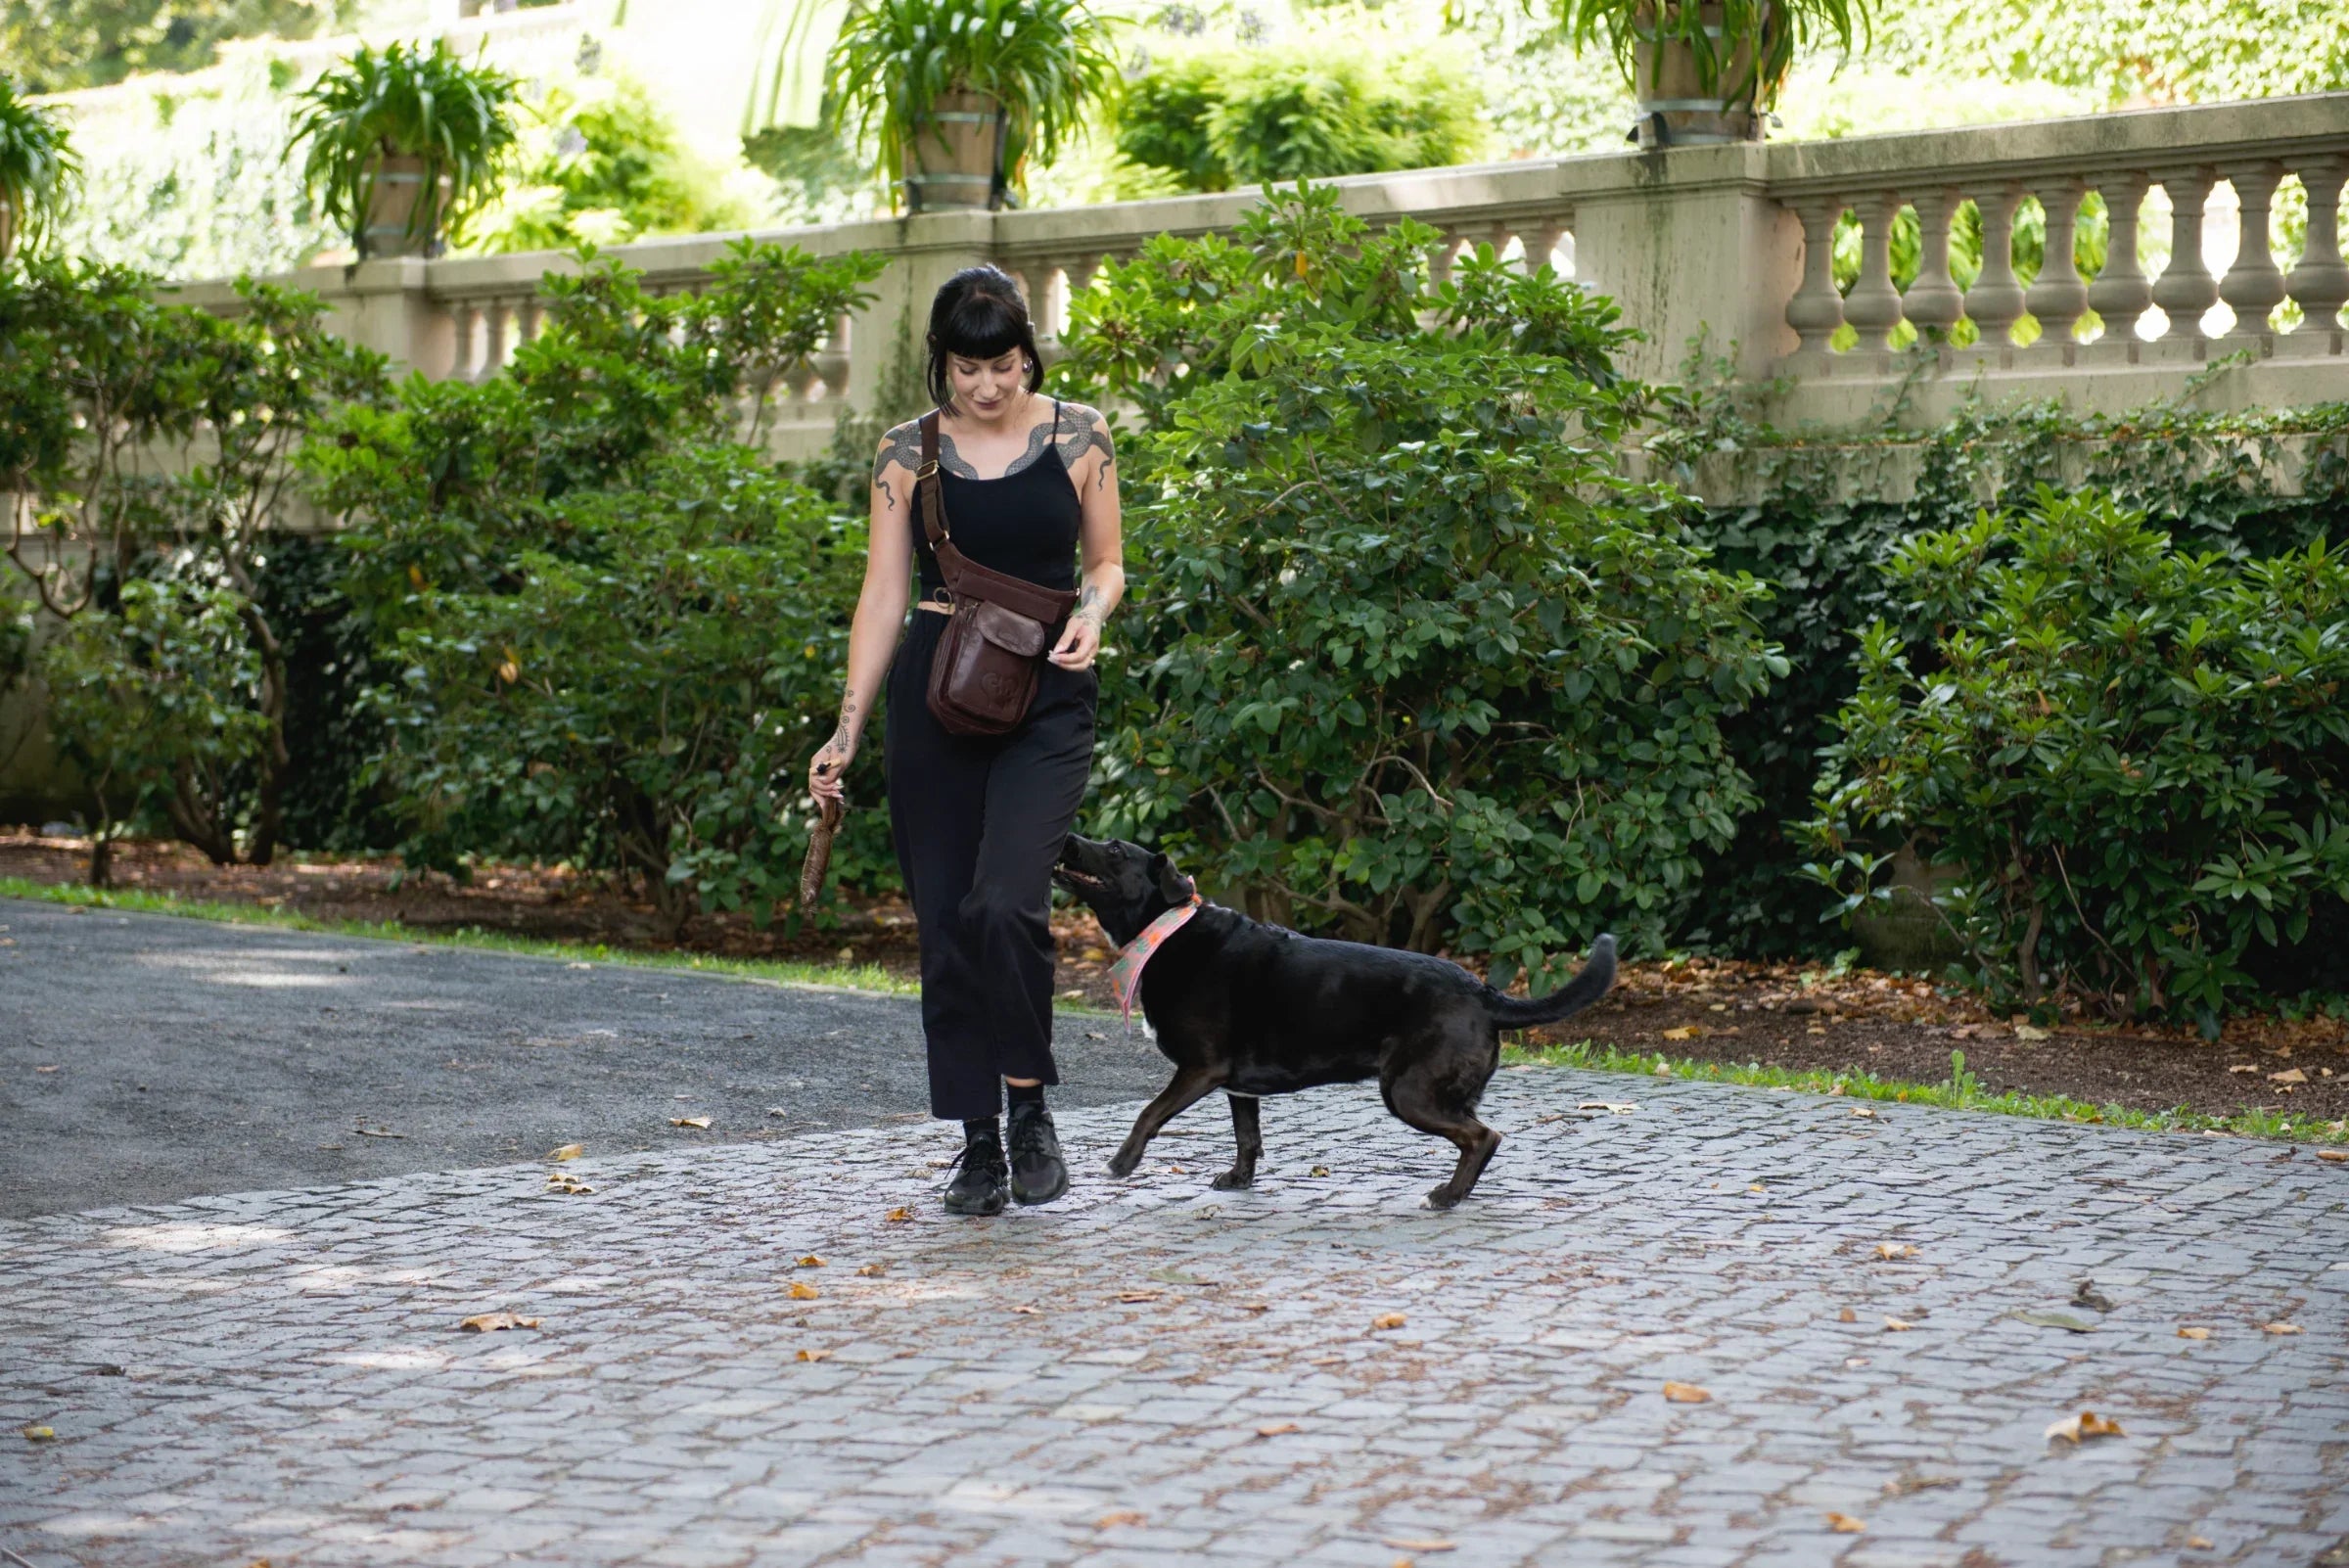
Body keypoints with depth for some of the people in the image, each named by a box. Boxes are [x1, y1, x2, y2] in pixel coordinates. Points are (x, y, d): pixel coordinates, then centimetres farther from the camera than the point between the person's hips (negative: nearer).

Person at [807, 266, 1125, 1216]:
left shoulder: (1077, 435, 2)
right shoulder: (908, 453, 3)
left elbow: (1106, 563, 11)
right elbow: (884, 593, 4)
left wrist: (1091, 616, -12)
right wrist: (847, 730, -2)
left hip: (1045, 700, -2)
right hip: (934, 694, 2)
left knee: (1004, 904, -20)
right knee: (945, 922, 2)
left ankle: (1030, 1106, 0)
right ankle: (978, 1142, 13)